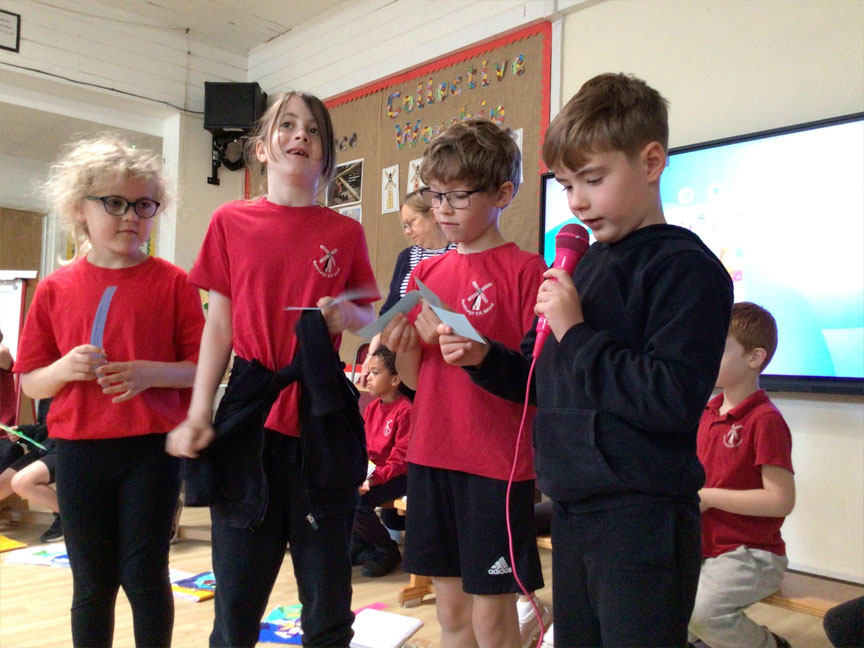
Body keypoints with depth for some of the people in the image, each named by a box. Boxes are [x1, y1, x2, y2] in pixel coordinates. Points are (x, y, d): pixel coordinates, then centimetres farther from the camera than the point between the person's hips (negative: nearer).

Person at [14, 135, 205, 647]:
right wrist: (65, 368, -12)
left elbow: (204, 368, -2)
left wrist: (151, 373, -18)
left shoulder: (173, 282, -2)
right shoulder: (56, 288, 4)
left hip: (152, 450, -2)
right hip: (79, 452, 3)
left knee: (144, 577, 5)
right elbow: (30, 383, 7)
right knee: (92, 583, 13)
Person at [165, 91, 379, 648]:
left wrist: (347, 315, -11)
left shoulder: (345, 232, 4)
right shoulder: (231, 222, 5)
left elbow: (368, 315, 12)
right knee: (238, 586, 8)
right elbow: (219, 326, 5)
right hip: (250, 412, 0)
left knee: (328, 592, 8)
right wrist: (198, 413, -2)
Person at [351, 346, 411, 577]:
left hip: (396, 477, -8)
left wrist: (373, 479, -26)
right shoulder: (371, 408, 11)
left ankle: (387, 552, -2)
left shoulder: (405, 410, -14)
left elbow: (400, 459, -17)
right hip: (369, 472, 8)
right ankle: (359, 544, 10)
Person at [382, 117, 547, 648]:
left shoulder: (524, 269, -7)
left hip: (496, 462, -5)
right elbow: (414, 379, 12)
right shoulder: (425, 273, 9)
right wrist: (405, 348, -8)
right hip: (431, 456, 5)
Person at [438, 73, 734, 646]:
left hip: (643, 518, -8)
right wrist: (484, 358, 1)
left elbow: (676, 399, -24)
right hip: (573, 510, 8)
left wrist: (576, 334, -19)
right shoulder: (583, 265, 12)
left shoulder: (685, 267, -12)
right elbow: (543, 379, 19)